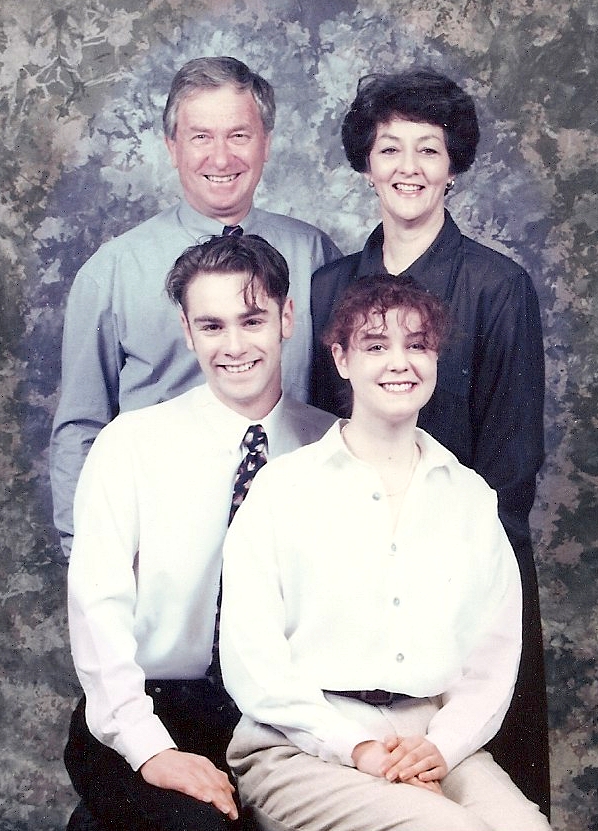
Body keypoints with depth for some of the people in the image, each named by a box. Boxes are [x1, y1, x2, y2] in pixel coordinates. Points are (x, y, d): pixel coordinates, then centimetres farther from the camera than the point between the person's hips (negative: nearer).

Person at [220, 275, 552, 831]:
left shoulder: (471, 498, 13)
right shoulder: (282, 487, 3)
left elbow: (495, 654, 10)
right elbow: (250, 659, -3)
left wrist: (444, 744, -7)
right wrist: (358, 747, -12)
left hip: (438, 747, 4)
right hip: (303, 746, -3)